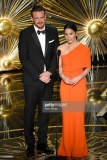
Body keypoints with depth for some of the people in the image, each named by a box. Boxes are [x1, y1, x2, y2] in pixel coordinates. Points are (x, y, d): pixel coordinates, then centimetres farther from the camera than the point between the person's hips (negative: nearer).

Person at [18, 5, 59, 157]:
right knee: (30, 112, 6)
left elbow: (56, 54, 4)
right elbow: (23, 58, -10)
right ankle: (30, 144, 19)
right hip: (32, 79, -3)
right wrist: (39, 76, -15)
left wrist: (50, 72, -10)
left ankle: (42, 142, 22)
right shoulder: (25, 33, -7)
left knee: (45, 112, 10)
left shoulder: (53, 31, 3)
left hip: (48, 78, 3)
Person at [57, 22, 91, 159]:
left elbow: (87, 68, 0)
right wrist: (63, 77, -13)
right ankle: (67, 149, 13)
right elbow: (59, 67, 6)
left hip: (79, 85, -2)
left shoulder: (84, 49, -2)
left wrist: (78, 77, -16)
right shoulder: (60, 49, 4)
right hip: (65, 85, 2)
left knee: (78, 116, 1)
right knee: (67, 115, 3)